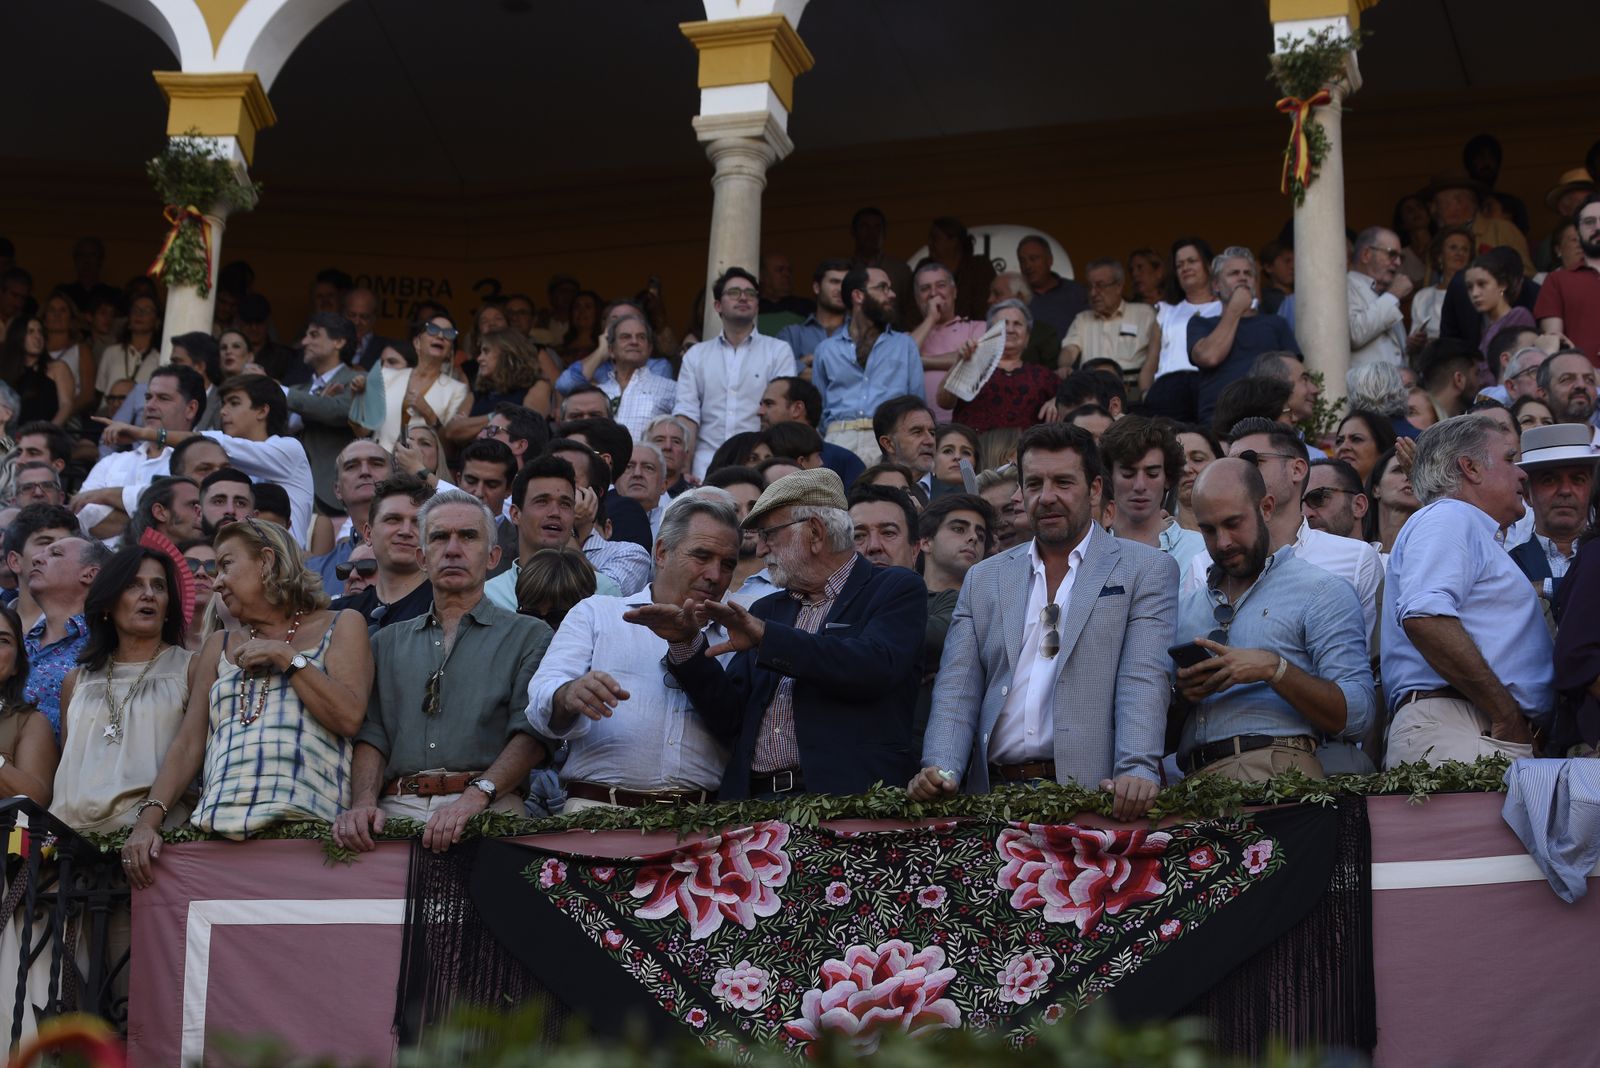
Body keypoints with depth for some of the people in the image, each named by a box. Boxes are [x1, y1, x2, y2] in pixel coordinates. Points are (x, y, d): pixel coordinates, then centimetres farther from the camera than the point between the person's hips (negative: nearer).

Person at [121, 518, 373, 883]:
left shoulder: (340, 627, 14)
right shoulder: (220, 646, 26)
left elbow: (349, 717, -2)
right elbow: (188, 743, 16)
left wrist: (286, 657, 0)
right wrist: (148, 819, 2)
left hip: (304, 823, -3)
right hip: (218, 830, 3)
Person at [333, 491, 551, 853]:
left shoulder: (528, 636, 13)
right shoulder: (388, 643, 25)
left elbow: (531, 733, -1)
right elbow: (371, 735, 14)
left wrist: (476, 796, -18)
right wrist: (364, 803, -6)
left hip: (485, 809, -3)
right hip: (397, 808, 3)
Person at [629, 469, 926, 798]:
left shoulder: (897, 590, 5)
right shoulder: (766, 610, 22)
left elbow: (874, 667, -14)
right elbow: (728, 718, 15)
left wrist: (766, 636, -16)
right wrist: (686, 643, 1)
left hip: (845, 796, -5)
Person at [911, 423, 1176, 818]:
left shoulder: (1147, 570, 9)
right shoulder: (983, 580, 19)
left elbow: (1144, 682, -3)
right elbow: (957, 690, 12)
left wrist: (1137, 771, -18)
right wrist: (940, 770, -6)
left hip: (1090, 796, -3)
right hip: (994, 794, 3)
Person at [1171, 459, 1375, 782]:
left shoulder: (1324, 593, 8)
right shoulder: (1186, 608, 25)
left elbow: (1356, 715, -1)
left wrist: (1273, 669, -11)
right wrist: (1181, 694, 2)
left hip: (1279, 769, -5)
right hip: (1194, 776, 5)